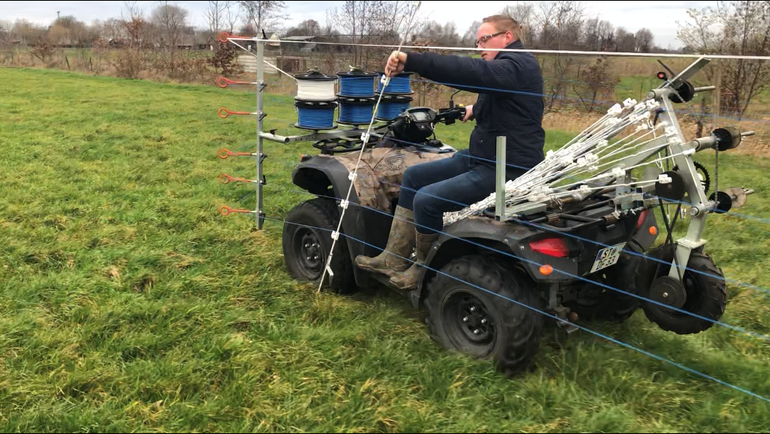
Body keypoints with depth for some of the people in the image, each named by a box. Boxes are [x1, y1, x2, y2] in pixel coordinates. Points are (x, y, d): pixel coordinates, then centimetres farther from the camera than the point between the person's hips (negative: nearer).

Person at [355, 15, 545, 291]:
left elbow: (467, 71, -35)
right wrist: (476, 110, 17)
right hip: (483, 157, 11)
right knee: (414, 176, 9)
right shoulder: (506, 66, 17)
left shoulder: (516, 66, -17)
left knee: (426, 199, -21)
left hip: (506, 169, -11)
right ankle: (395, 258, 11)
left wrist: (410, 61, -41)